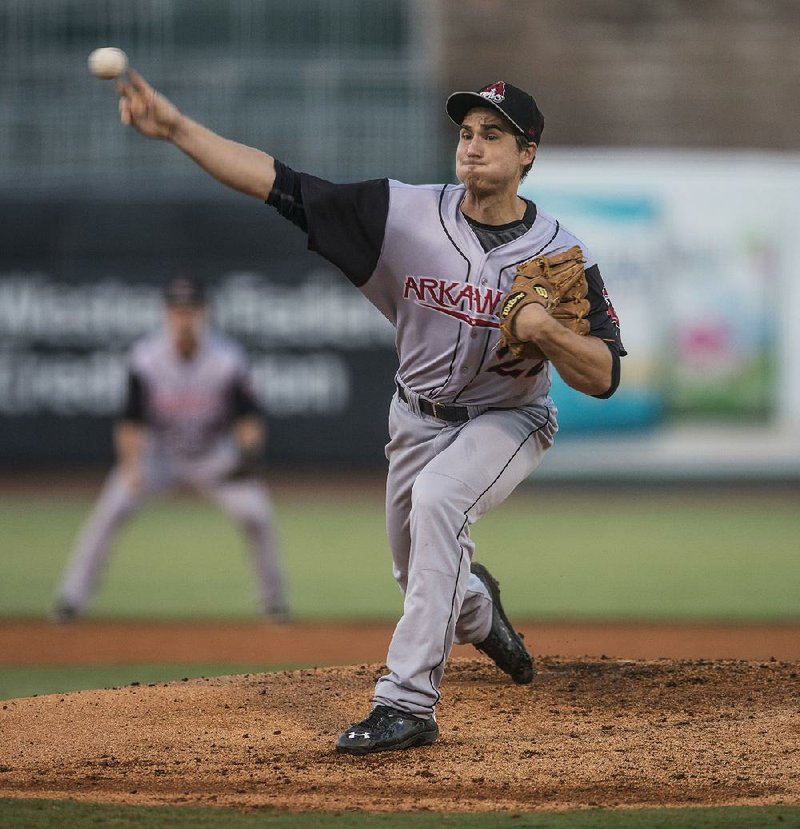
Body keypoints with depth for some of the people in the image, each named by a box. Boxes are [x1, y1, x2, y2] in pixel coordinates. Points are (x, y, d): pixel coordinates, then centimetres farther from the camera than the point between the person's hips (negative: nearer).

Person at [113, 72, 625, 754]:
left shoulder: (559, 254, -18)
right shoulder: (406, 213, -16)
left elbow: (604, 378, -19)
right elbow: (279, 185, -21)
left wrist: (545, 330, -38)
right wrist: (175, 127, -30)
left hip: (509, 422, -4)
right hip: (418, 420, 4)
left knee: (437, 497, -34)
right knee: (420, 580, 16)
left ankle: (408, 701, -34)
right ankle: (477, 610, 56)